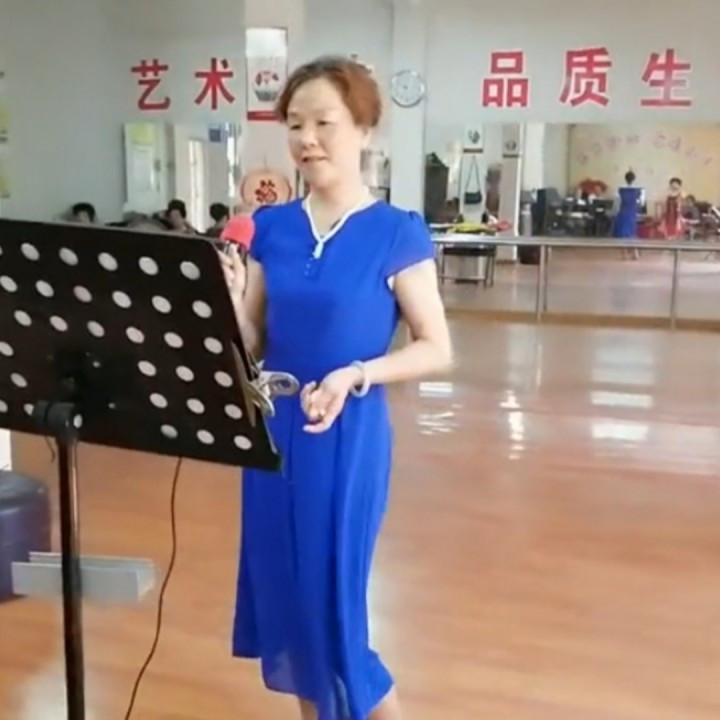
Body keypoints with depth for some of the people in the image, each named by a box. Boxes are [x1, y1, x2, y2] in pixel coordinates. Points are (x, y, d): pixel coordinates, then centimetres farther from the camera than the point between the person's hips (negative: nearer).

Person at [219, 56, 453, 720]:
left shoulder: (398, 234, -9)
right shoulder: (270, 228, 3)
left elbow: (437, 350, -7)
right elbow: (253, 345, 6)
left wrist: (355, 375, -21)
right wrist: (230, 299, -14)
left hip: (348, 440, -5)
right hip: (273, 432, 5)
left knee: (331, 608, 2)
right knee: (283, 599, 13)